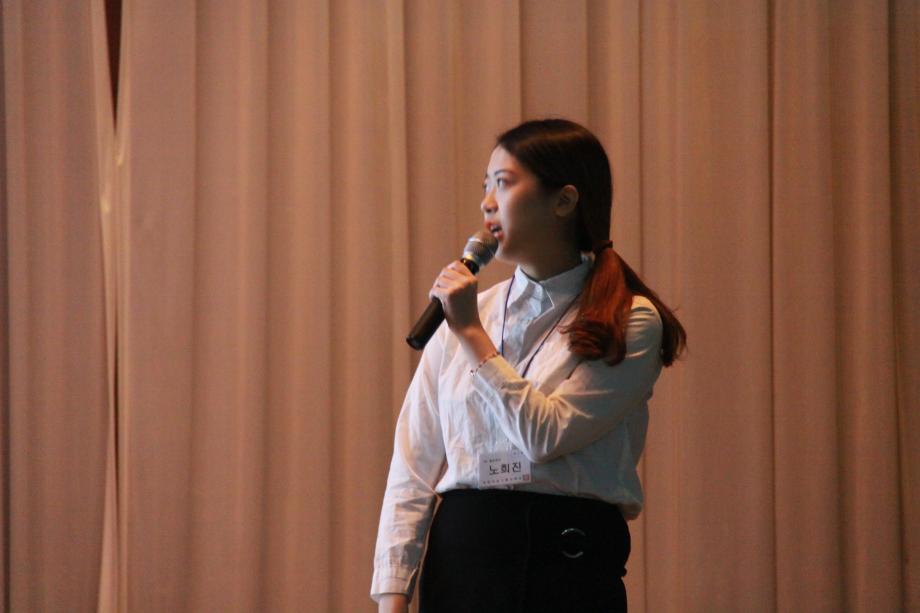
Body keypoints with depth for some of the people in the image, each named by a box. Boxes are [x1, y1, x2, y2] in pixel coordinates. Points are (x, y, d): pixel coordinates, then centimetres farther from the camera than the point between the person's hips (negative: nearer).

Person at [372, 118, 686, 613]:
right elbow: (414, 466, 5)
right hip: (462, 551, 3)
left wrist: (474, 337, -8)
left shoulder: (629, 323, -3)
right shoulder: (464, 314, 9)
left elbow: (547, 435, -14)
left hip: (572, 559, -3)